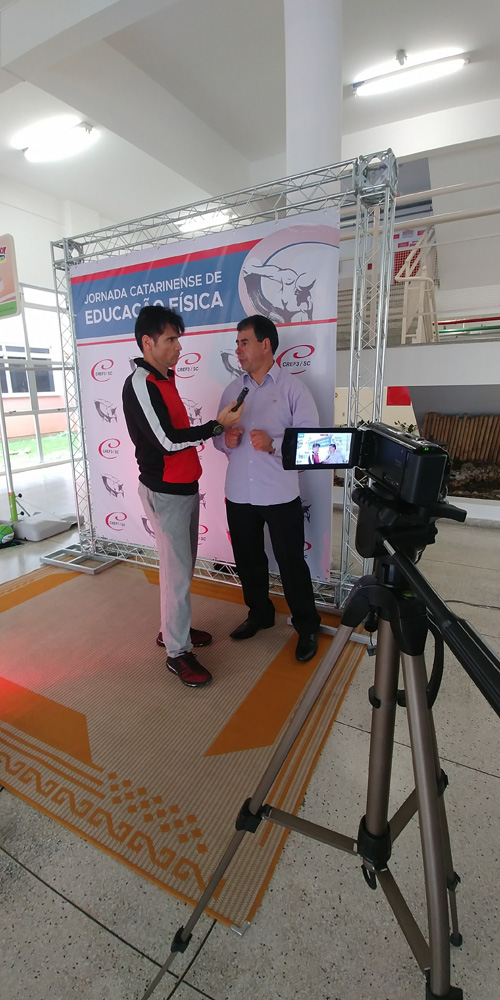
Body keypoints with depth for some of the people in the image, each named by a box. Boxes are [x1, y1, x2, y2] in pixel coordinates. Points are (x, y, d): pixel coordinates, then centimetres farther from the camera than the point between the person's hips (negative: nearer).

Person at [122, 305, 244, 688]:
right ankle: (178, 652, 13)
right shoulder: (139, 385, -16)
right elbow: (167, 441, -22)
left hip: (185, 486, 9)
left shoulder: (164, 379, 13)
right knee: (178, 571, -2)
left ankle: (174, 627, 34)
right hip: (165, 492, -9)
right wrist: (218, 425, -20)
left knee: (183, 565, 16)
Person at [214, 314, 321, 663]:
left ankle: (307, 627, 28)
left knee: (291, 563, 6)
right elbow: (218, 437, 12)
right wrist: (226, 440, -11)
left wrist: (273, 444, -24)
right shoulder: (232, 391, 10)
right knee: (248, 560, 18)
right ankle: (260, 614, 41)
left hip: (280, 495, -5)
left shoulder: (293, 388, -5)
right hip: (238, 494, 5)